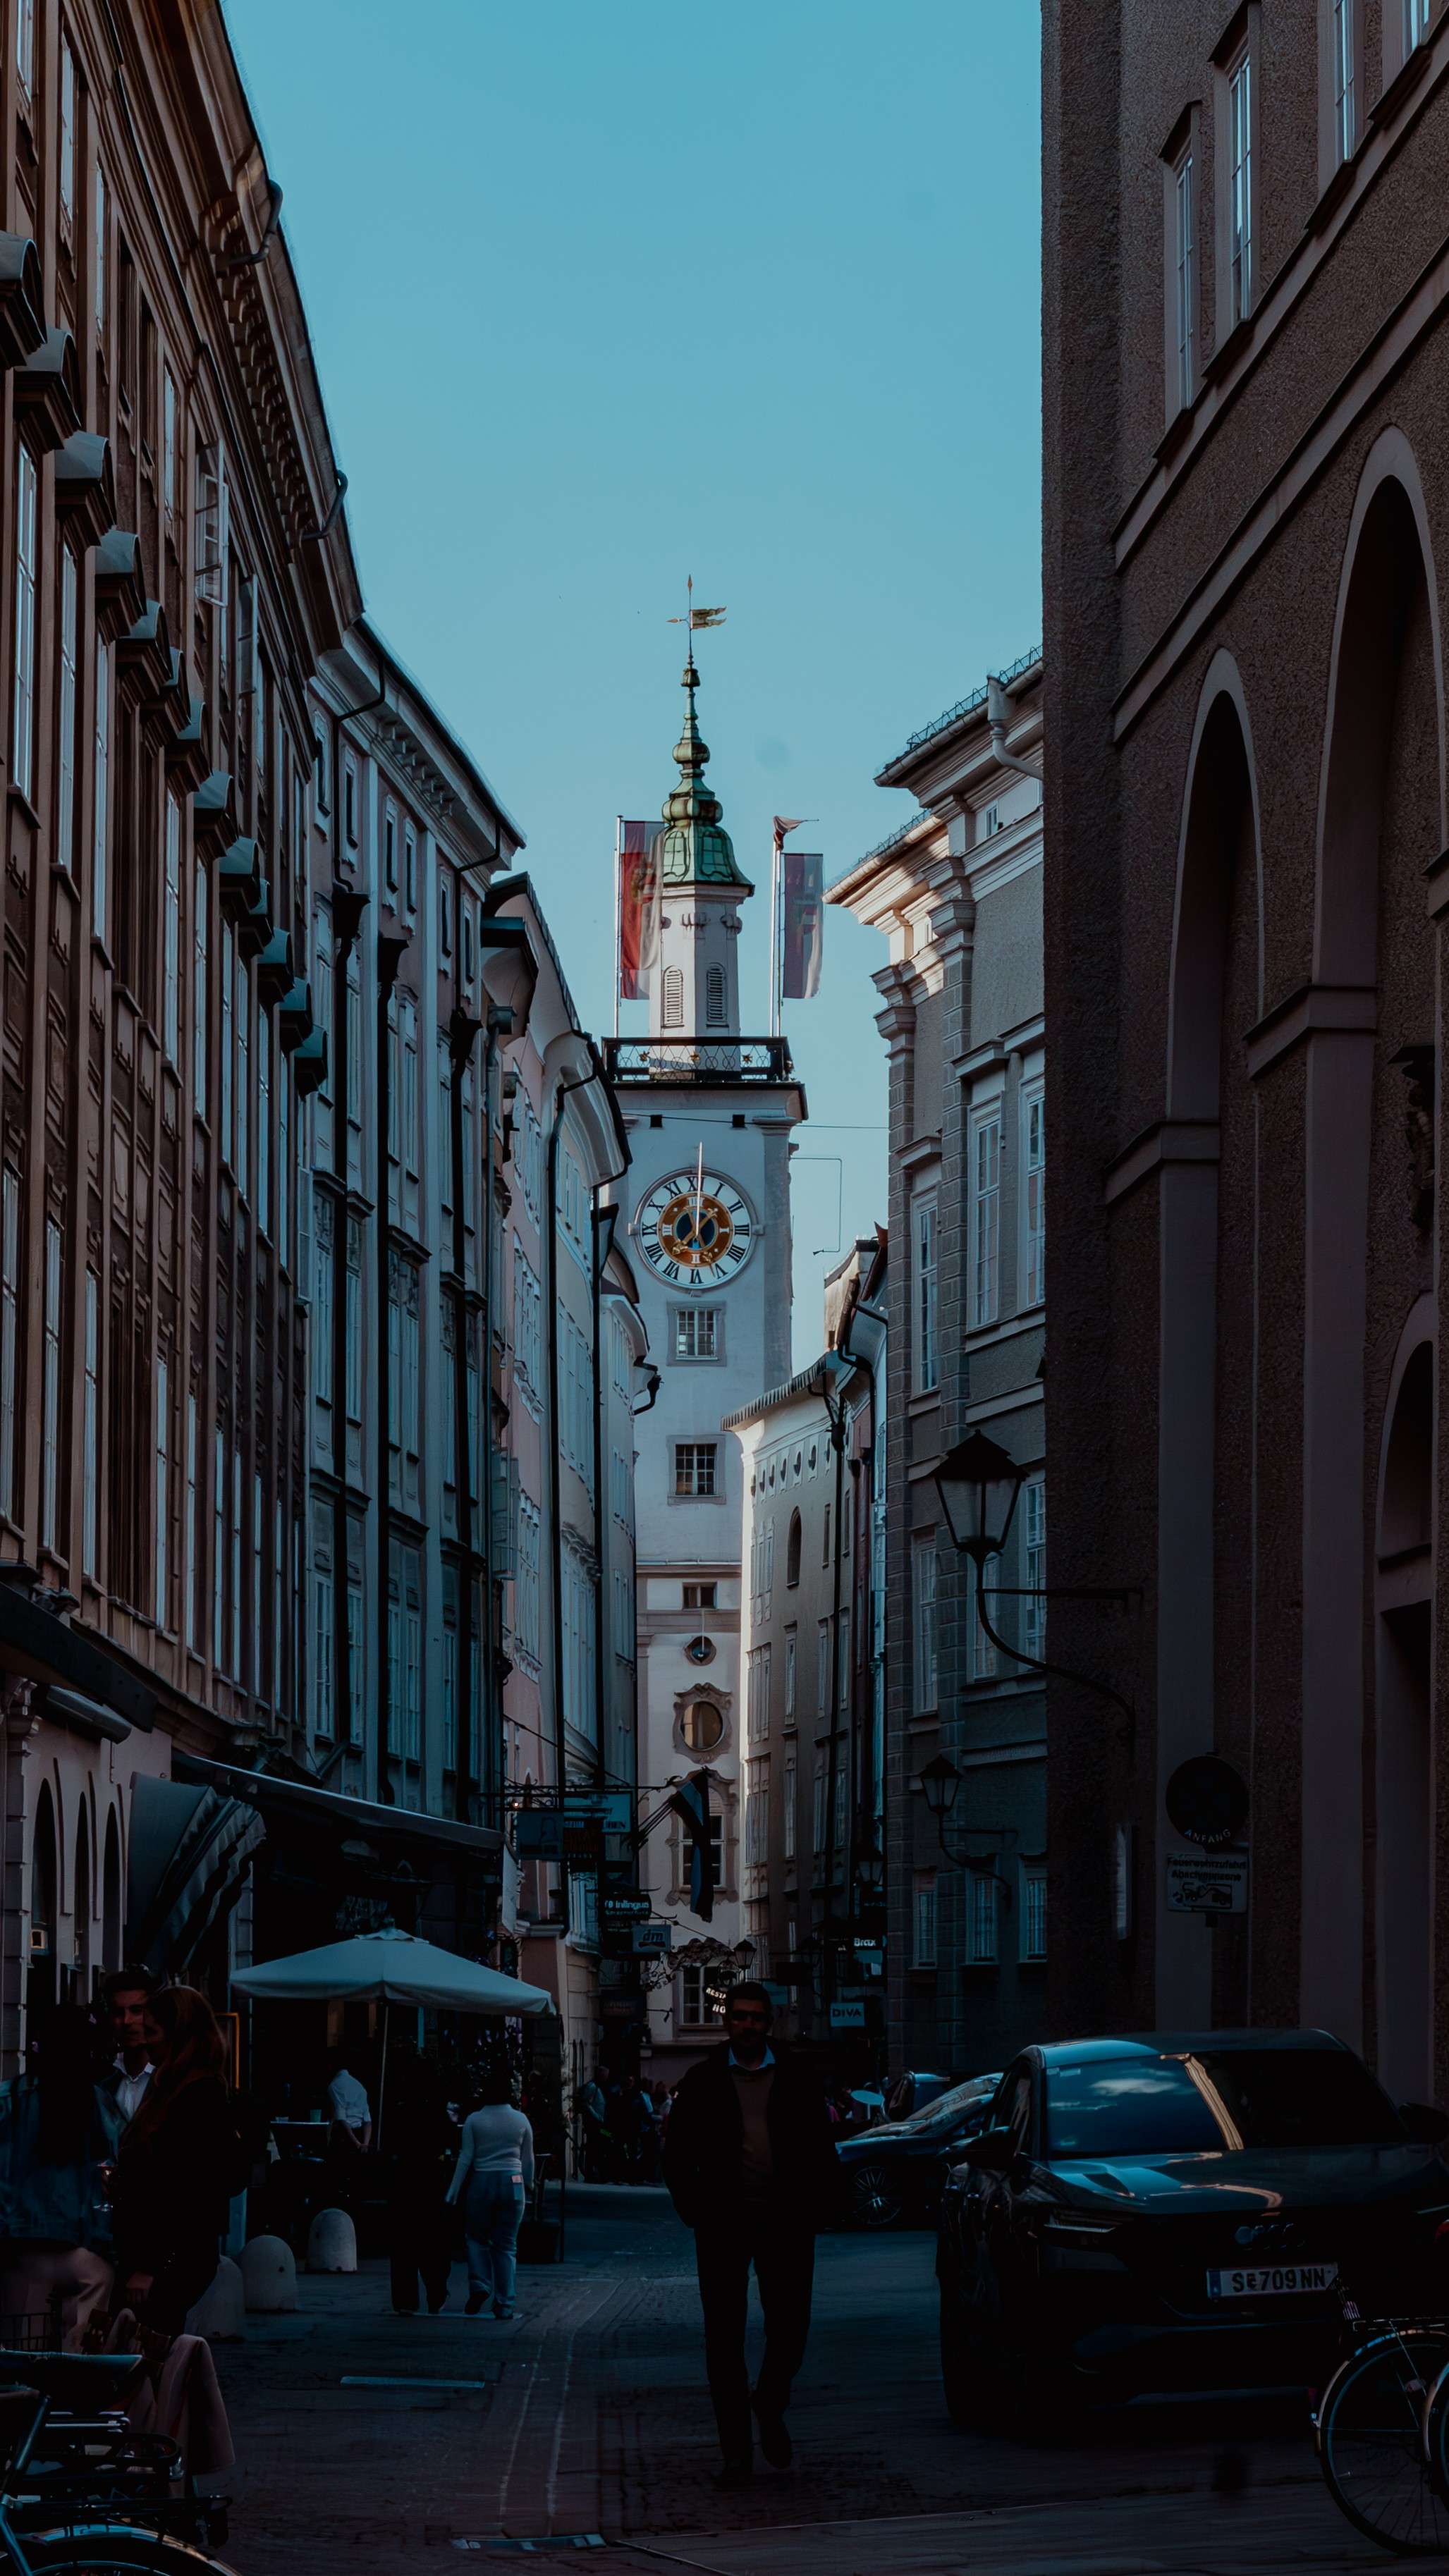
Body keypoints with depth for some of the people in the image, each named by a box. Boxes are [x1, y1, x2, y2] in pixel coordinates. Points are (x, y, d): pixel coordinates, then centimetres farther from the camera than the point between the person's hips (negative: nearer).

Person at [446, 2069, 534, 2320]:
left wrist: (454, 2192, 1)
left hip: (480, 2183, -1)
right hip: (512, 2184, 1)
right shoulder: (521, 2120, 2)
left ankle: (479, 2286, -5)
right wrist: (529, 2183, 26)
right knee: (506, 2245, 5)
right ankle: (504, 2304, 3)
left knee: (477, 2237, 16)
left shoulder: (474, 2120, -3)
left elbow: (466, 2158, -4)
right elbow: (528, 2158, 10)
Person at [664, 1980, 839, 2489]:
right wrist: (694, 2211, -1)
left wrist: (816, 2209, 1)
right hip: (723, 2227, -1)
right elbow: (677, 2151, 8)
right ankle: (736, 2451, 5)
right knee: (725, 2337, 0)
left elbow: (821, 2151, 11)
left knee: (789, 2329, -1)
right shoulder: (703, 2082, 4)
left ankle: (770, 2409, 29)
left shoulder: (796, 2081, 7)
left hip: (784, 2222, 1)